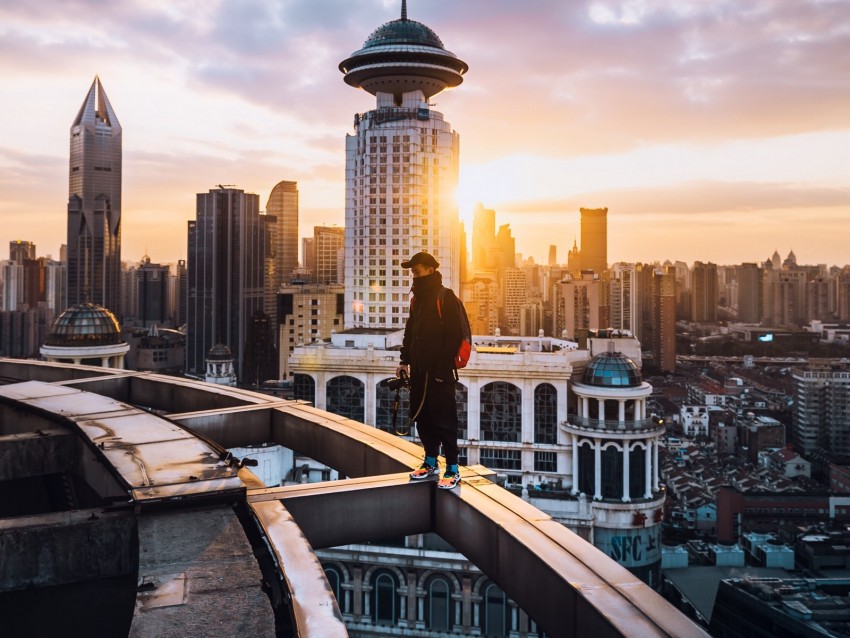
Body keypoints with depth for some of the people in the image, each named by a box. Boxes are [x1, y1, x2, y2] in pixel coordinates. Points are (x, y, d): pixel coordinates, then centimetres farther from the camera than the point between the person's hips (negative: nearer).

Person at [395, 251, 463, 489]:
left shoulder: (446, 298, -10)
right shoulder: (417, 299, 14)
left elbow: (453, 336, -15)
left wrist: (443, 367, -18)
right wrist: (404, 360, 14)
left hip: (439, 372, -8)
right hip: (419, 370, 8)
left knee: (444, 420, -4)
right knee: (422, 417, 12)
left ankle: (452, 470, 3)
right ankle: (430, 462, 26)